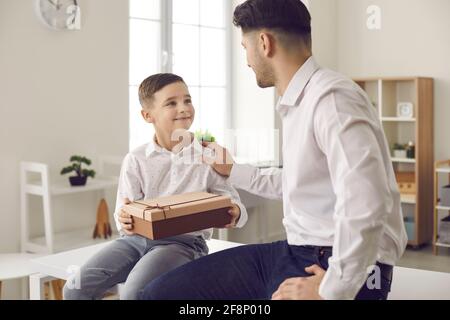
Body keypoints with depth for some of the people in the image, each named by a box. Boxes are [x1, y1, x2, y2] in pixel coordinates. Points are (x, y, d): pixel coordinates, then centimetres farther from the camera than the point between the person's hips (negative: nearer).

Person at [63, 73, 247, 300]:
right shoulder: (136, 160, 6)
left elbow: (231, 202, 5)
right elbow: (124, 211, 6)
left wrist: (235, 214, -20)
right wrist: (124, 221, -19)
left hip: (184, 241, -3)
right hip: (137, 237, 3)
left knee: (134, 293, -30)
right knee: (76, 289, -13)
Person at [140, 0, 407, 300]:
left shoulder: (330, 97, -19)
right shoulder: (297, 103, 13)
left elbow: (365, 204, -30)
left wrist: (333, 289, -22)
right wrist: (232, 170, 36)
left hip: (340, 265, -8)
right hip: (296, 251, 9)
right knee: (161, 290, -2)